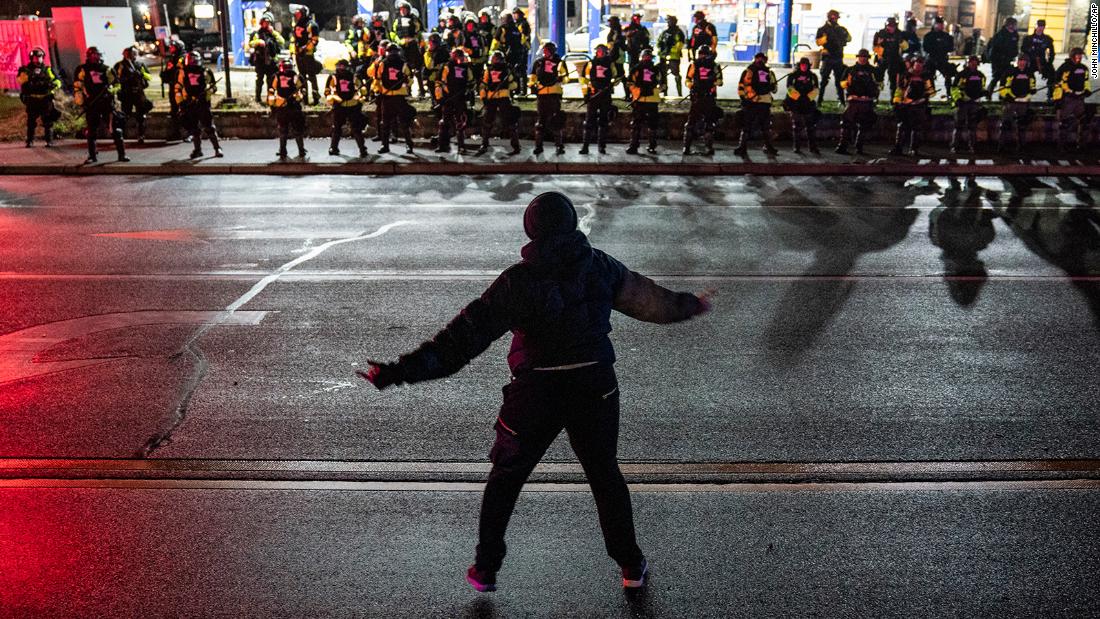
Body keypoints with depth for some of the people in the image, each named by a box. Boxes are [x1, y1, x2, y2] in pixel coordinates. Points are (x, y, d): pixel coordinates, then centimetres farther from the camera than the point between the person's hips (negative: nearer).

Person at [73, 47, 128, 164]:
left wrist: (112, 89, -4)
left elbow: (115, 82, 16)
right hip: (91, 104, -1)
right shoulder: (82, 70, 3)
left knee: (115, 129, -6)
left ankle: (122, 154, -3)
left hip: (106, 102, 1)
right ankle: (92, 156, 14)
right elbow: (77, 86, 1)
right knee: (91, 131, 5)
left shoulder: (105, 69, 9)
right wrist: (80, 101, -7)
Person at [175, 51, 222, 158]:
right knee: (193, 128, 7)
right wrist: (180, 103, 1)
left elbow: (213, 86, 8)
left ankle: (217, 148, -4)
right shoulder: (183, 73, 6)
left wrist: (206, 93, -12)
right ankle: (197, 149, 18)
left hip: (203, 103, -3)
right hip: (189, 104, 3)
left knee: (209, 127, -10)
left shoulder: (205, 72, 2)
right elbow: (178, 88, 9)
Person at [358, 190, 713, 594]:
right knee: (605, 474, 20)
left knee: (505, 478, 16)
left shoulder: (518, 281, -13)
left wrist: (401, 371, -19)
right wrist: (689, 306, 35)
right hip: (595, 386, 3)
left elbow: (468, 333, -19)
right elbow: (648, 298, 14)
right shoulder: (599, 266, -3)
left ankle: (485, 570, 22)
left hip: (536, 394, -3)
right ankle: (631, 566, 27)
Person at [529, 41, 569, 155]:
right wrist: (532, 84, 4)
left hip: (555, 93, -2)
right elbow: (532, 76, 22)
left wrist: (562, 78, -17)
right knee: (541, 119, 5)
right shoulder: (538, 62, 14)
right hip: (541, 94, 2)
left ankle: (559, 145, 0)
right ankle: (538, 145, 9)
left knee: (556, 119, -4)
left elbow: (566, 77, 4)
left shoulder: (559, 62, 7)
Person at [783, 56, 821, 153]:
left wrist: (808, 98, -10)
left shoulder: (812, 76, 11)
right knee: (796, 127, 2)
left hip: (808, 104, 2)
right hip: (795, 104, -2)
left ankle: (813, 147, 3)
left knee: (811, 127, 0)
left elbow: (815, 90, 5)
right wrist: (798, 97, -15)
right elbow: (790, 89, -6)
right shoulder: (793, 76, 4)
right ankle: (797, 147, 8)